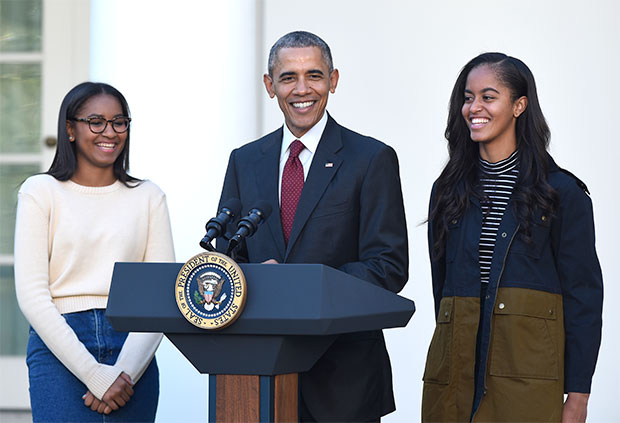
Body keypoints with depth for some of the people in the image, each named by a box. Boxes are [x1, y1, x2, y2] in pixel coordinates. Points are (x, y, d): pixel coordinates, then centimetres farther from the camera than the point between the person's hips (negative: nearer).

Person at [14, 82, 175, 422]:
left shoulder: (148, 196, 11)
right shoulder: (41, 191, 4)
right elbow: (32, 295, -4)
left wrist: (125, 371, -10)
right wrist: (95, 375, -11)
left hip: (133, 351, 2)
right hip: (59, 350, -2)